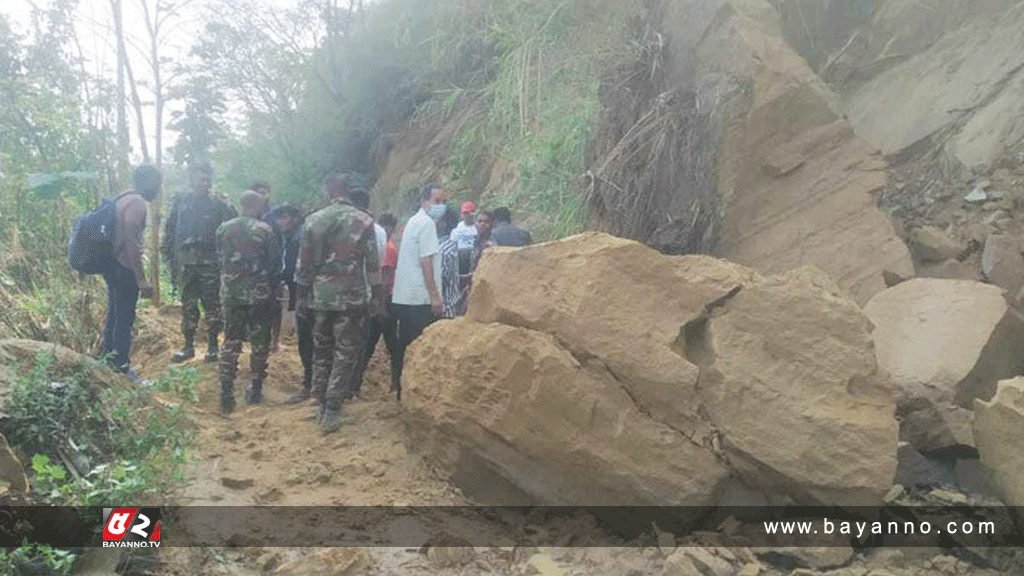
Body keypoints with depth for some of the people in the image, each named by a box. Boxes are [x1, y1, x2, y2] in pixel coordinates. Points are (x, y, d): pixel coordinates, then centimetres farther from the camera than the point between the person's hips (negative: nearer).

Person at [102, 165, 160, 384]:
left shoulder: (124, 199, 15)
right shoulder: (136, 202, -16)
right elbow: (131, 242, -24)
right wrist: (141, 279, -24)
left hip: (112, 266, 10)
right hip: (124, 268, -10)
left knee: (115, 314, 18)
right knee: (125, 318, -4)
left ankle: (109, 355, 29)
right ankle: (122, 366, 1)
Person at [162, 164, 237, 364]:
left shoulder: (217, 204, 3)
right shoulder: (181, 202, 11)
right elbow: (170, 229, 14)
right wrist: (169, 254, 9)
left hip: (210, 262, -3)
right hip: (187, 261, 3)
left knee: (212, 305, 0)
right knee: (188, 305, 8)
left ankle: (213, 345, 11)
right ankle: (188, 345, 17)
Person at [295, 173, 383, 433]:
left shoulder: (313, 221, 3)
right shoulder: (364, 221, -5)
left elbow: (304, 263, 5)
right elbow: (373, 265, -6)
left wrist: (303, 291, 15)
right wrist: (376, 298, 1)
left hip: (321, 297, 3)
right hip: (352, 297, -3)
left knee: (321, 351, 16)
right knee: (346, 354, 4)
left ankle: (322, 406, 22)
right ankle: (331, 412, 1)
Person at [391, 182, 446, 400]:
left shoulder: (413, 222, 18)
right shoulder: (427, 223, -11)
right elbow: (426, 262, -17)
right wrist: (435, 295, -17)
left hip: (403, 296, 10)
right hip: (419, 297, -10)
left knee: (405, 345, 15)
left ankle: (398, 387, 21)